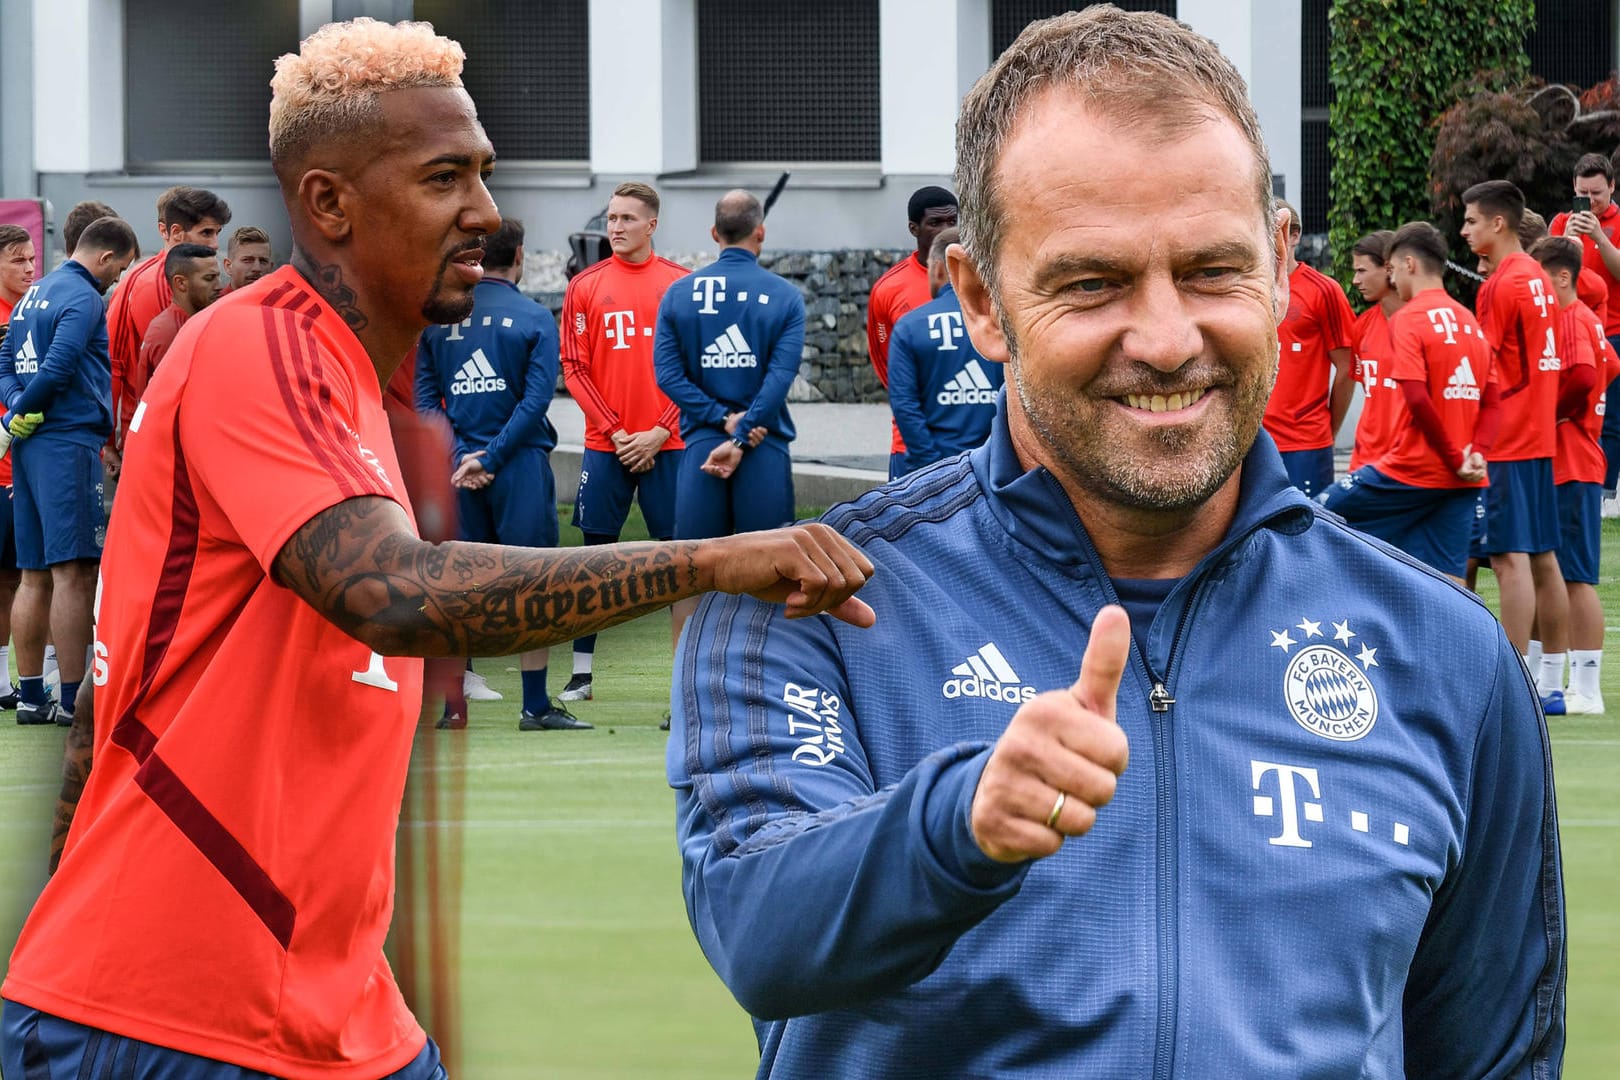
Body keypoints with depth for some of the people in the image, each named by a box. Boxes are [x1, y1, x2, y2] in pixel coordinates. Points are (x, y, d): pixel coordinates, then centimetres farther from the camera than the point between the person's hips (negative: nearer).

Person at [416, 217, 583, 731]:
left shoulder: (437, 318, 6)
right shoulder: (535, 319, -3)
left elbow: (424, 398, 1)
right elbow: (536, 399, -10)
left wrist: (460, 456, -4)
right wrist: (490, 458, -10)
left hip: (459, 464, 3)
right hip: (521, 463, -3)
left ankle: (453, 705, 7)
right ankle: (535, 704, 1)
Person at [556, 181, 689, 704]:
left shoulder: (681, 284, 3)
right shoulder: (586, 286, 5)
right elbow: (574, 368, 2)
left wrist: (660, 432, -8)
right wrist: (616, 432, -7)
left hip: (667, 442, -1)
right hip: (604, 444, 1)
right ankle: (581, 675, 7)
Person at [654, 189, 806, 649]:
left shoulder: (679, 293, 4)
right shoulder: (784, 296, -1)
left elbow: (668, 372, -4)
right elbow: (780, 376, -10)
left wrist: (723, 419, -5)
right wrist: (740, 435, -11)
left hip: (699, 442, 2)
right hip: (765, 447, -2)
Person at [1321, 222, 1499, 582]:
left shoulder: (1408, 319, -9)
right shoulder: (1469, 320, 14)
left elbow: (1417, 399, -20)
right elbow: (1493, 402, 11)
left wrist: (1455, 458, -12)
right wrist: (1477, 453, -2)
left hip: (1411, 471, -7)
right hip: (1461, 484, 7)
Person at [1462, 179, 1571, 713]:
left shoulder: (1500, 286, -14)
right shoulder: (1537, 278, 12)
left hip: (1504, 443, -9)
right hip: (1540, 437, 9)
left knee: (1510, 558, -9)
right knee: (1543, 558, 10)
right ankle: (1551, 685, 14)